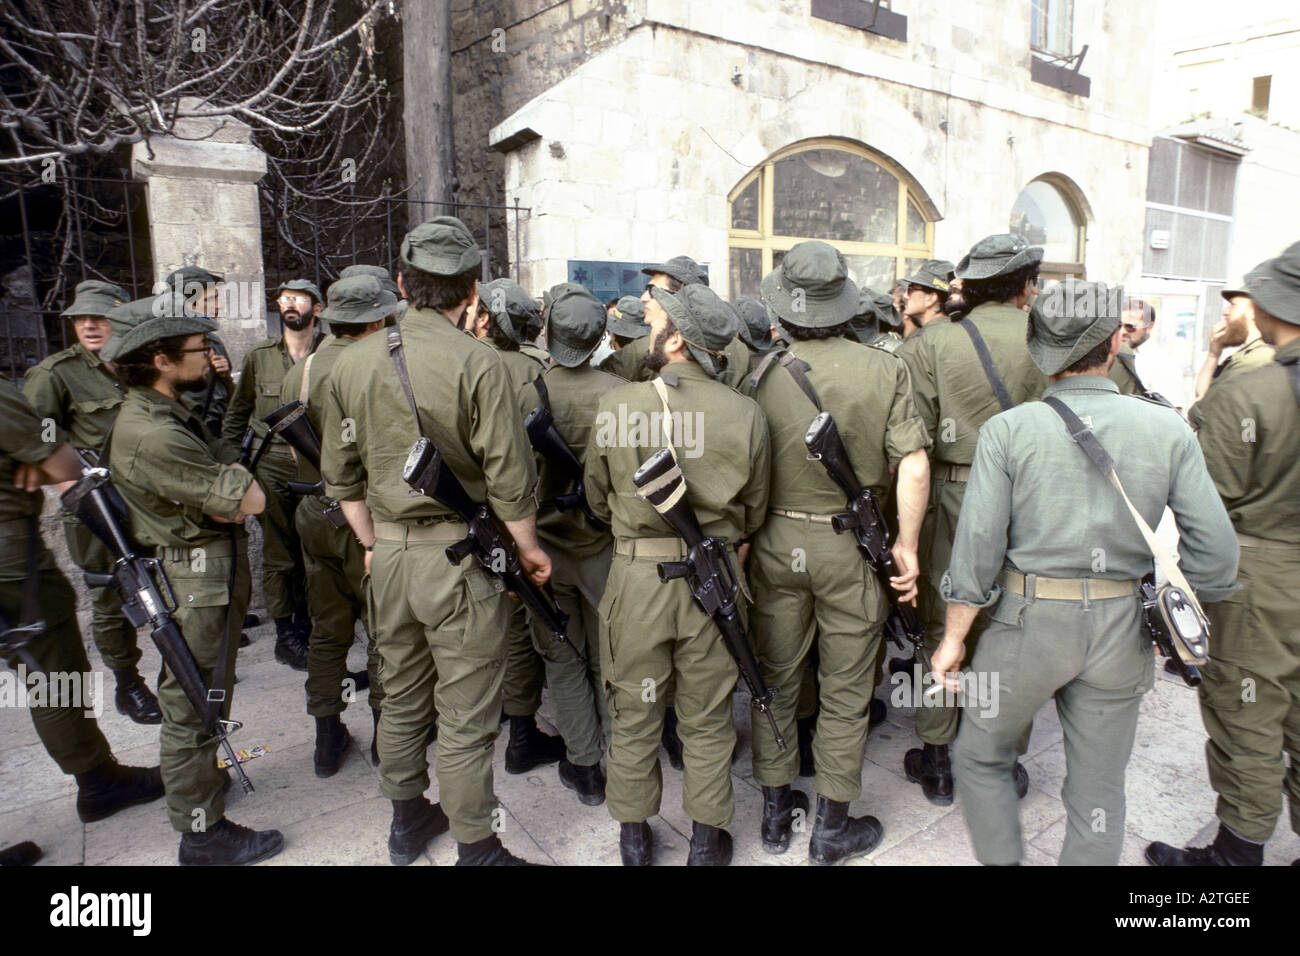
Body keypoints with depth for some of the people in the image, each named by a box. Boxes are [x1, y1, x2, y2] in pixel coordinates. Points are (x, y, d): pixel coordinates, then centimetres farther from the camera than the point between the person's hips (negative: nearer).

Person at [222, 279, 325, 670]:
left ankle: (304, 625, 26)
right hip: (272, 466, 0)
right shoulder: (260, 356, 4)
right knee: (279, 554, 5)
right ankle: (286, 635, 18)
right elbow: (238, 412, 13)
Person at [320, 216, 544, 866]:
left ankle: (407, 822, 40)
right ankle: (476, 849, 22)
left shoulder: (351, 362, 3)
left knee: (401, 698, 21)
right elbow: (508, 477, -14)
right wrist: (528, 548, 1)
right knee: (465, 718, 7)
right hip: (461, 555, -6)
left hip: (389, 552, 6)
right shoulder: (476, 363, -15)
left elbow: (340, 474, 9)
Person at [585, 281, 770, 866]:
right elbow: (753, 514, 3)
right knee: (708, 720, 16)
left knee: (634, 715, 16)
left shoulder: (616, 405, -11)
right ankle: (707, 840, 32)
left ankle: (634, 836, 33)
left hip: (636, 576, -1)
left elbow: (598, 499, 2)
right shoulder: (746, 414, -7)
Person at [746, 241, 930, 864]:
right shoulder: (884, 370, -7)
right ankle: (832, 828, 27)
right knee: (845, 690, 13)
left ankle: (776, 810, 32)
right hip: (849, 546, -1)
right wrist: (906, 545, -1)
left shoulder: (762, 372, -6)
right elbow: (914, 467, -11)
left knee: (775, 678, 17)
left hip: (775, 541, 2)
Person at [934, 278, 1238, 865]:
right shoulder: (1169, 430, -2)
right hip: (1121, 628, 3)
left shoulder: (1008, 429, -10)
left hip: (1029, 619, -3)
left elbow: (977, 547, -12)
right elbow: (1215, 552, -2)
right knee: (1098, 788, 18)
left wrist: (954, 638, -2)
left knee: (980, 759, 19)